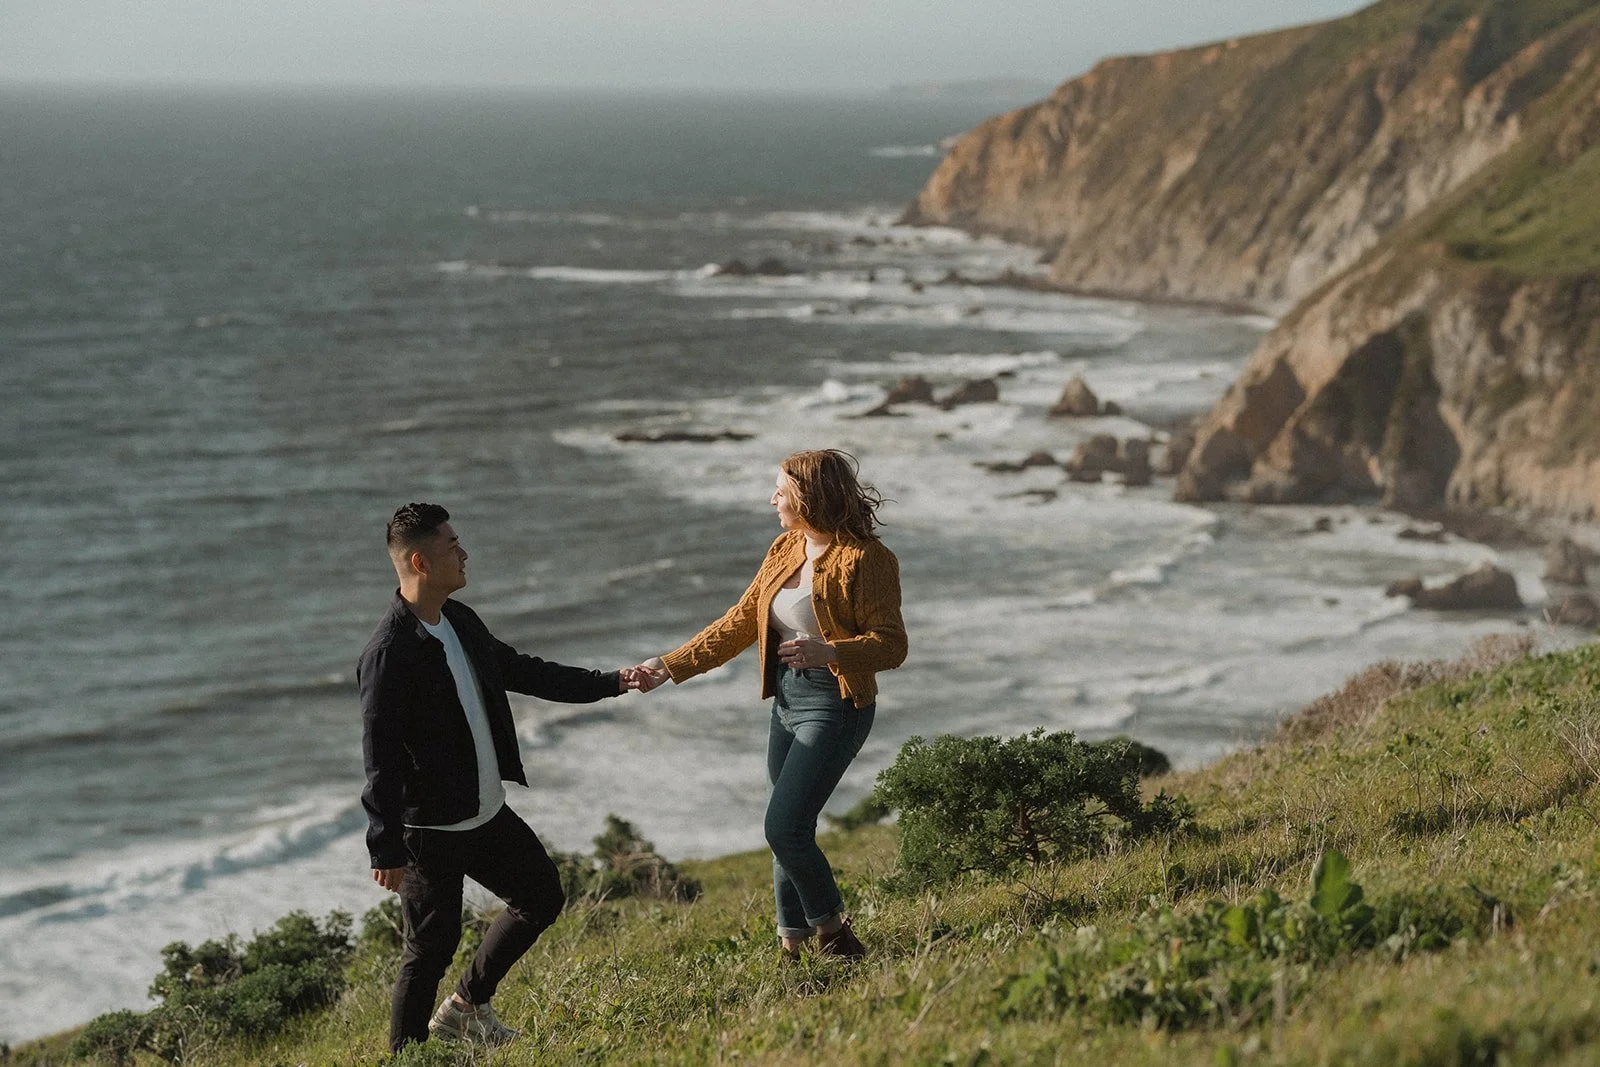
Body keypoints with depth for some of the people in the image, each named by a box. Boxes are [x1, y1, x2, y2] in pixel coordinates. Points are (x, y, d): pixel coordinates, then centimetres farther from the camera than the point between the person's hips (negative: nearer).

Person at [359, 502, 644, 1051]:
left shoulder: (460, 620, 5)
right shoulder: (389, 652, -23)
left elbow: (520, 671, 20)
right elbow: (380, 759, -24)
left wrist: (609, 683, 20)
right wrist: (386, 850, -24)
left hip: (487, 813, 9)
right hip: (430, 829, -9)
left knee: (541, 897, 18)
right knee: (433, 944, 0)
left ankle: (466, 1006, 32)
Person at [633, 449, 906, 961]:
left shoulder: (865, 558, -14)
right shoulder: (785, 550, 10)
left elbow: (892, 644, -18)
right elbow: (739, 624, 16)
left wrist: (829, 651, -35)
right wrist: (670, 665, 12)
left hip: (835, 705, -8)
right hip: (787, 702, 8)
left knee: (785, 828, -15)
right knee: (787, 832, 10)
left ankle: (835, 933, 3)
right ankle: (792, 949, 20)